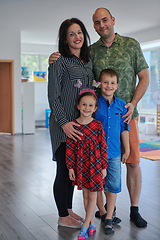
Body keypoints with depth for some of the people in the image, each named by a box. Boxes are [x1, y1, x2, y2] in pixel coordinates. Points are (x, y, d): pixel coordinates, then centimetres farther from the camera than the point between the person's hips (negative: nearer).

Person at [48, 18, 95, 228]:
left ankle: (69, 209, 30)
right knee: (64, 169, 2)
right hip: (63, 125, -7)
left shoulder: (88, 62, 12)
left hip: (81, 124, 7)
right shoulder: (59, 62, -9)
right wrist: (64, 122, -21)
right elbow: (53, 96, -14)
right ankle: (63, 217, 17)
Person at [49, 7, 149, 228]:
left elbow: (144, 78, 4)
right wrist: (55, 59, -5)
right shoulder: (91, 51, 8)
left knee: (133, 162, 1)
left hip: (127, 114, -1)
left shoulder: (131, 45, 4)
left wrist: (133, 103, -9)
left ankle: (134, 210, 17)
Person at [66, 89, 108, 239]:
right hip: (80, 166, 2)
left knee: (92, 196, 4)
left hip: (95, 165, -2)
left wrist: (104, 167, -2)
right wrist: (70, 167, -1)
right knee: (85, 195, 13)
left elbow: (103, 148, -3)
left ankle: (85, 226, 13)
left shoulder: (98, 126, -9)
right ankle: (91, 223, 28)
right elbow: (69, 148, 0)